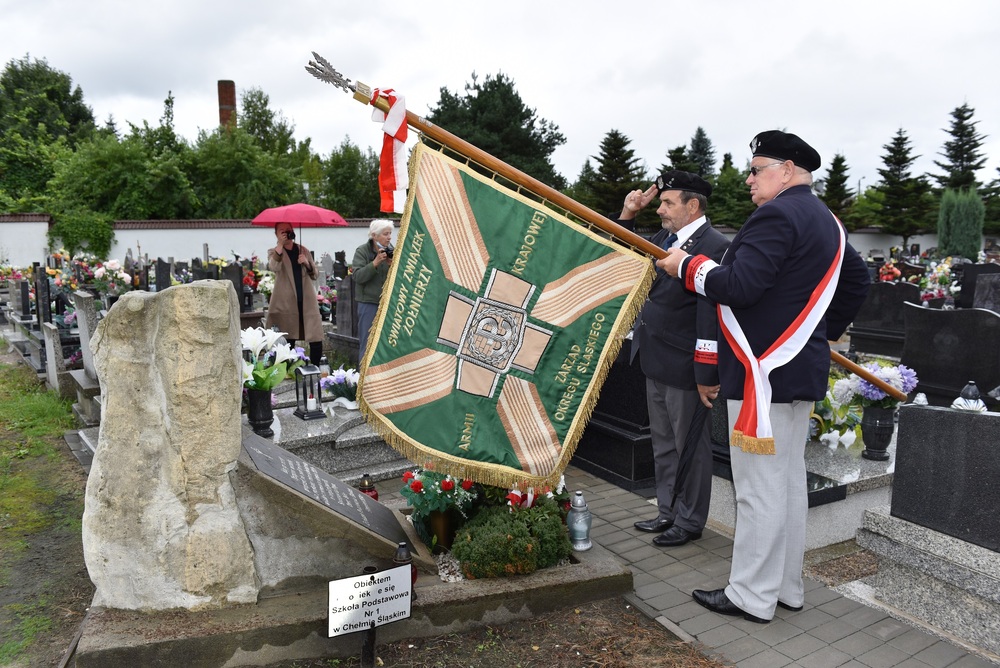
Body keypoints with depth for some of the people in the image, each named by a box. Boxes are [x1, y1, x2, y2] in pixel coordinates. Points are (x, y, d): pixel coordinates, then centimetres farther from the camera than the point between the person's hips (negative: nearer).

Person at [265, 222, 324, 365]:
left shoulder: (303, 250, 14)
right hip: (286, 303, -2)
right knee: (287, 343, 1)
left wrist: (307, 263, -5)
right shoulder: (274, 251, 7)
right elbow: (274, 267, -17)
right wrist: (280, 245, -21)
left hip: (307, 301, 2)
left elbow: (314, 275, 13)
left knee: (316, 341, -5)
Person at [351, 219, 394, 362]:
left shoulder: (391, 251, 6)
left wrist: (393, 265, -15)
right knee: (367, 344, 1)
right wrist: (375, 263, -21)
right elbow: (357, 276, -14)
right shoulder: (362, 251, -4)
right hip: (368, 302, -4)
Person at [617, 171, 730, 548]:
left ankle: (689, 522, 24)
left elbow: (711, 315, -20)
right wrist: (628, 215, 8)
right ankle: (668, 512, 34)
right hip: (656, 363, 9)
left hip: (685, 368, -9)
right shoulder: (663, 239, 10)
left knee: (690, 448, 8)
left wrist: (706, 375, -21)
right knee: (663, 446, 19)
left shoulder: (714, 247, -16)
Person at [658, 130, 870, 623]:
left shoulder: (776, 216, -15)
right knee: (789, 480, 16)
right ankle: (787, 587, 28)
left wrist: (687, 265, -10)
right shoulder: (827, 222, 17)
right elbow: (858, 281, 25)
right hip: (803, 370, 10)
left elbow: (738, 287, -24)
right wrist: (825, 331, 27)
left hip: (764, 374, -10)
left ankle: (752, 597, 10)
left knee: (759, 488, -1)